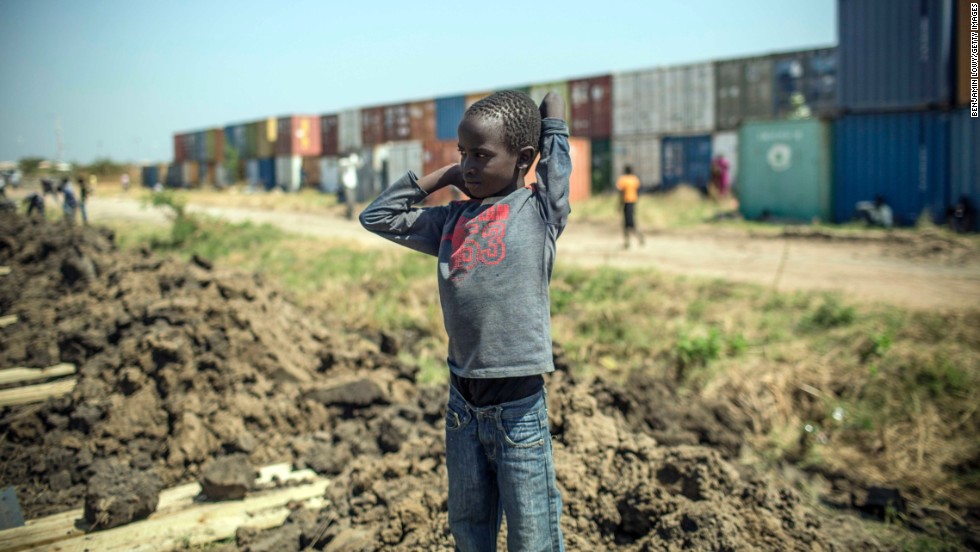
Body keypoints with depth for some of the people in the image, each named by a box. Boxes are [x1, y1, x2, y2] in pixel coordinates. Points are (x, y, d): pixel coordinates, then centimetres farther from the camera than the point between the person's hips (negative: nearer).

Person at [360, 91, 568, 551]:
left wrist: (550, 119, 21)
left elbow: (556, 151, 1)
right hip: (462, 405, 5)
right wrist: (442, 176, 12)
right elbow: (378, 216, 17)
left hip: (518, 408, -5)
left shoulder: (540, 210, -3)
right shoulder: (452, 220, 10)